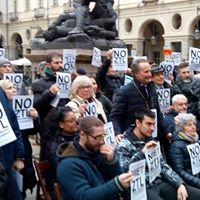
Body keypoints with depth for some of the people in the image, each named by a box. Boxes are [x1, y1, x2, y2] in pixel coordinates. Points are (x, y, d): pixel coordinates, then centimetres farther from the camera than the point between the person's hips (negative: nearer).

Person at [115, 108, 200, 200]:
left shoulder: (151, 141, 14)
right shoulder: (123, 145, -7)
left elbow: (163, 166, 12)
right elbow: (122, 171, -20)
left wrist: (180, 184, -2)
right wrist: (142, 152, -23)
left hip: (160, 183, 7)